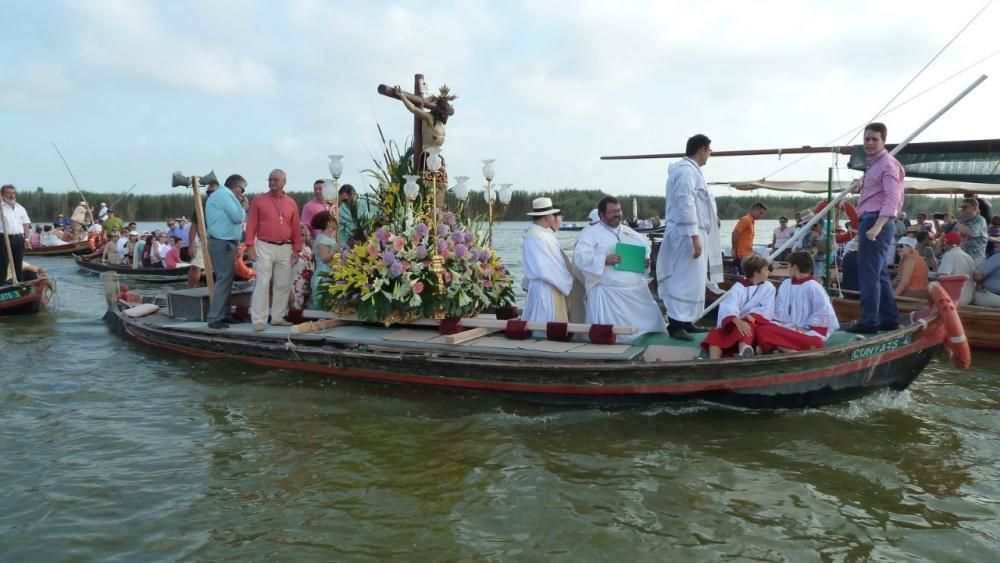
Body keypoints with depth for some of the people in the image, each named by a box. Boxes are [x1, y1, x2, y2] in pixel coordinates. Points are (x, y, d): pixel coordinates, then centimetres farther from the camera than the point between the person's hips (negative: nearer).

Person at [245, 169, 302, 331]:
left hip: (285, 248, 3)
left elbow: (296, 228, 10)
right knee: (262, 283, -5)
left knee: (283, 284, 7)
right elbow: (251, 224, -1)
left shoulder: (291, 203, 9)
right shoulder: (259, 200, 2)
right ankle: (259, 320, -2)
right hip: (264, 247, -3)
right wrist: (250, 246, -9)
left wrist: (296, 249, 6)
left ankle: (278, 317, 17)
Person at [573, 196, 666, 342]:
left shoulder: (630, 232, 19)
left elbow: (646, 246, 29)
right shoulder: (591, 233, 0)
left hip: (637, 290, 6)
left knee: (651, 323, 5)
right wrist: (604, 259, -23)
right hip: (609, 293, -6)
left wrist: (646, 259, 5)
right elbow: (579, 257, -12)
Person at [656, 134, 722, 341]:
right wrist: (695, 236, -25)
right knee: (686, 279, -9)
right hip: (687, 234, -11)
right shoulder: (686, 171, -15)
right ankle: (676, 323, -6)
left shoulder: (689, 169, 18)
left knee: (691, 278, 13)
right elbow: (686, 205, -23)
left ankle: (684, 320, 20)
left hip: (691, 232, 11)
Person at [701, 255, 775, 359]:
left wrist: (752, 316, -28)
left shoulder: (768, 287, 6)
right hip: (734, 323, 1)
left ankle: (744, 352, -67)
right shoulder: (739, 286, 0)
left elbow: (767, 310, -6)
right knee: (715, 335, -28)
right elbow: (729, 306, -19)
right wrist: (738, 321, -40)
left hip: (754, 324, -1)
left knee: (748, 324, -38)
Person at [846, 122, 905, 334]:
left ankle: (869, 321, -9)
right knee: (880, 273, 13)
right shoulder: (872, 164, 21)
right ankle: (889, 318, 20)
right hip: (871, 221, 10)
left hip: (877, 221, -10)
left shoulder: (888, 163, -8)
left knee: (868, 273, -11)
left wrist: (877, 226, -28)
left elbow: (892, 199, -20)